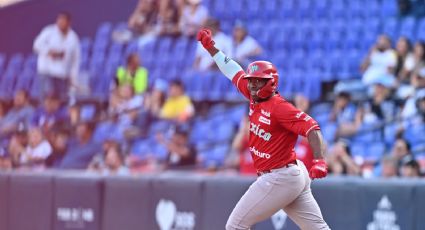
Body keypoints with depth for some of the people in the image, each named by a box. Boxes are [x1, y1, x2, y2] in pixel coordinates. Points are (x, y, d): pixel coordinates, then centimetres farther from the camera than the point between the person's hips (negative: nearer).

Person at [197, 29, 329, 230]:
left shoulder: (279, 107, -17)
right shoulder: (256, 98, 9)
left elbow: (312, 128, -26)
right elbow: (233, 72, 21)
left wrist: (319, 161, -40)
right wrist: (211, 47, 22)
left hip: (279, 178, -9)